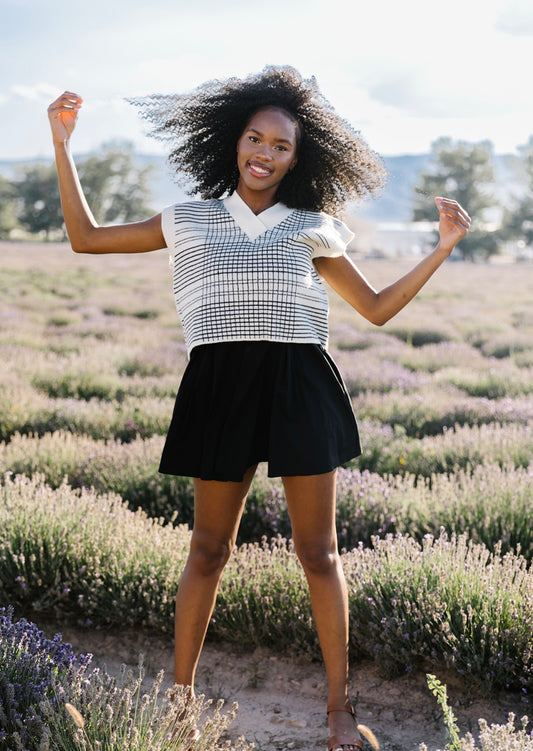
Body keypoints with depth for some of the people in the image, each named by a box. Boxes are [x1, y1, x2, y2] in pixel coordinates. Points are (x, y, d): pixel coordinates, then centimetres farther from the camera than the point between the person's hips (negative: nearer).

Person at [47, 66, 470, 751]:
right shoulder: (188, 221, 12)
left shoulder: (311, 228, 12)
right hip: (222, 386, 0)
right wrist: (62, 145, 11)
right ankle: (181, 693, 22)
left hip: (302, 385, 0)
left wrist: (443, 248, 7)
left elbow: (377, 308, 14)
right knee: (209, 548, 5)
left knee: (318, 551, 3)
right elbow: (86, 238, 14)